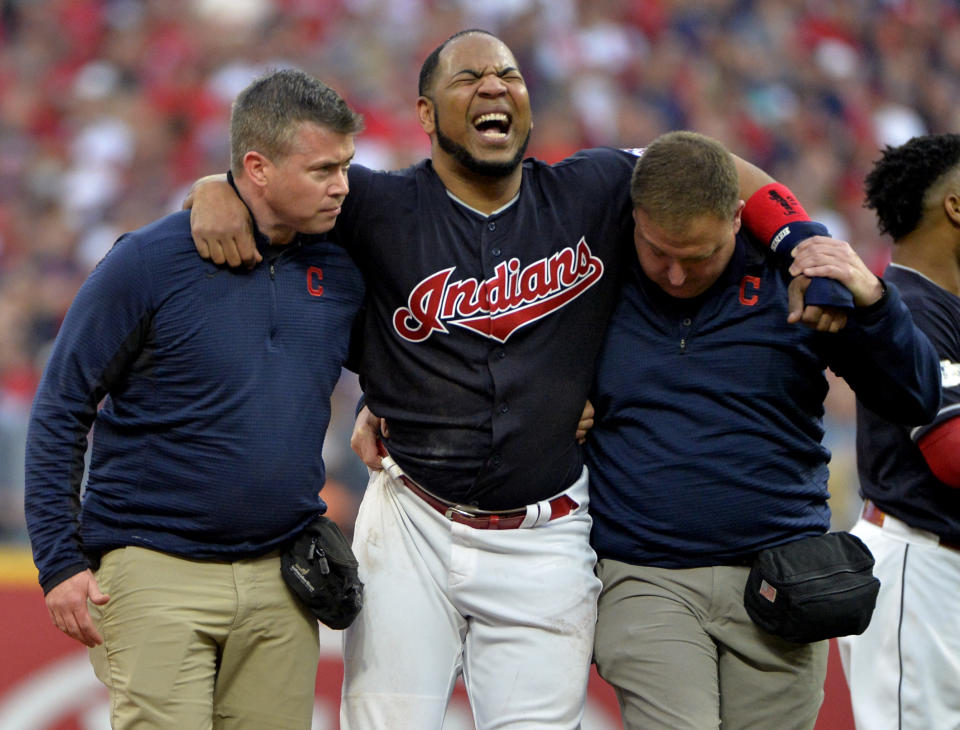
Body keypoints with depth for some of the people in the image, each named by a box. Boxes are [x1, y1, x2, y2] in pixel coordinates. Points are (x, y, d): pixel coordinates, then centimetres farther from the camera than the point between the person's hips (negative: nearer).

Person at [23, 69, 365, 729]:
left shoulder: (342, 271, 5)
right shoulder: (152, 261, -7)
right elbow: (60, 411, -3)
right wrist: (60, 561, -8)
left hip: (282, 580, 4)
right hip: (155, 573, -4)